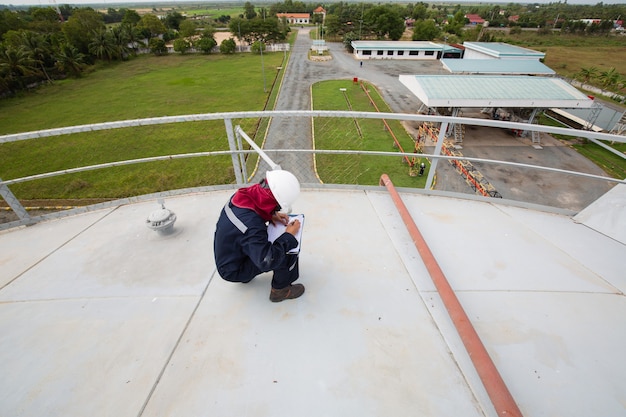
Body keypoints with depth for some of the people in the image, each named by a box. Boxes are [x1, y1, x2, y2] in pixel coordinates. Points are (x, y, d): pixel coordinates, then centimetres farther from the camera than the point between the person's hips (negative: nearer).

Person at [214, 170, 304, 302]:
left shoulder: (241, 195, -16)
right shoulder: (251, 225, -39)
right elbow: (267, 261, -38)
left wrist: (271, 215, -10)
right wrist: (289, 235, -27)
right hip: (234, 271, -8)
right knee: (289, 249, -17)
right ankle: (280, 289, 7)